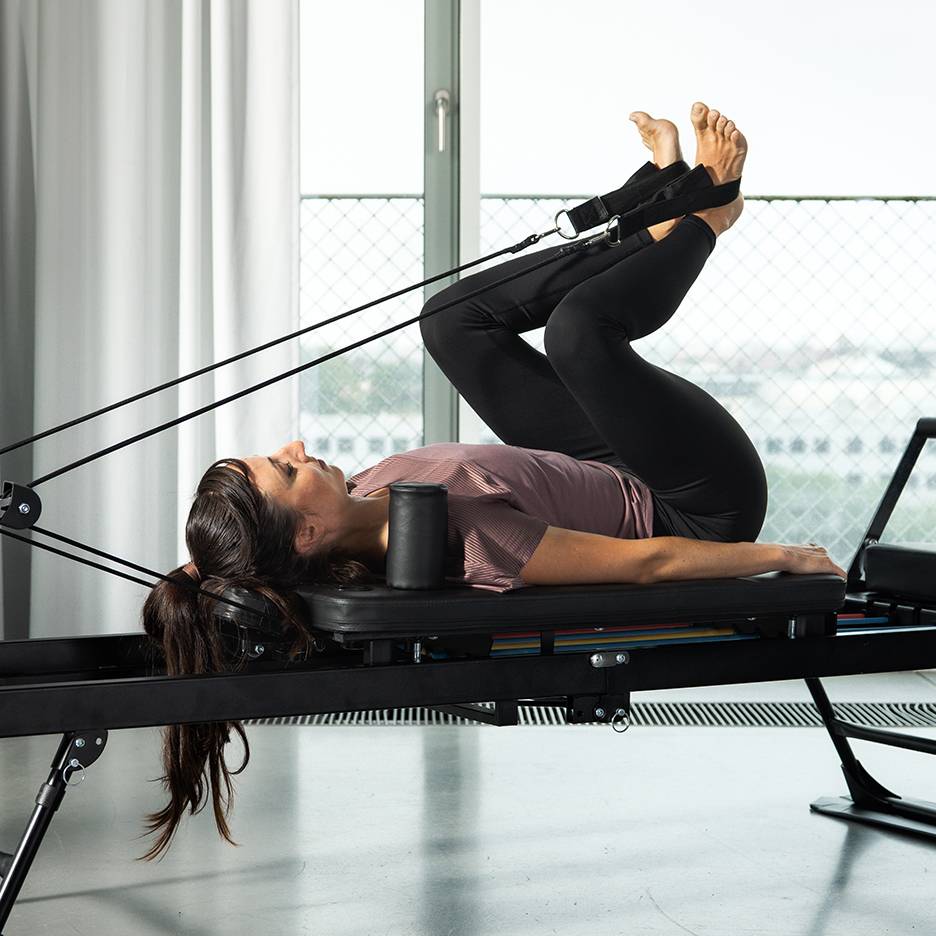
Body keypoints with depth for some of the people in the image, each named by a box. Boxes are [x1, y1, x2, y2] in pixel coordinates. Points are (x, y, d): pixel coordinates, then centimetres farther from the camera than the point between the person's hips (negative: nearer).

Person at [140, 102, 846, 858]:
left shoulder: (363, 507, -17)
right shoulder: (457, 542, -40)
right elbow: (649, 564, -32)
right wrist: (785, 557, -21)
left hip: (610, 474, 8)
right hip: (706, 510, -7)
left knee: (453, 318, 4)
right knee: (577, 326, -28)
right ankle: (705, 215, 6)